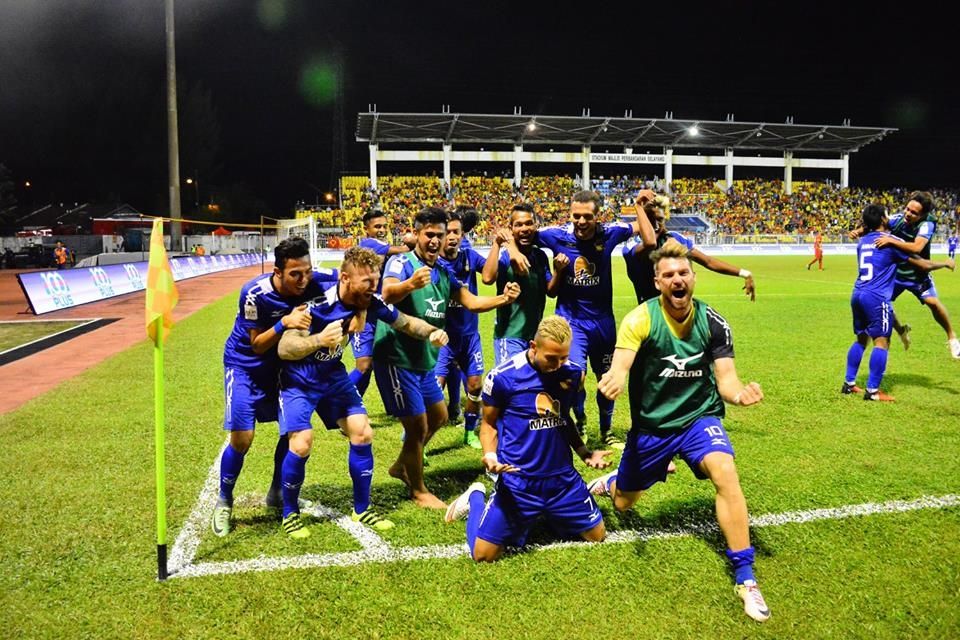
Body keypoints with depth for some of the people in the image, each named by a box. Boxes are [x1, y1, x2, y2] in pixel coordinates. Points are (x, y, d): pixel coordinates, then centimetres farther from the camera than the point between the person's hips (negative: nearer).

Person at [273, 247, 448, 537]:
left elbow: (405, 322, 1)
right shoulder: (318, 304, -30)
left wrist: (433, 332, -19)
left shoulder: (370, 302, -13)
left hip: (334, 376, 6)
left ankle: (362, 510, 17)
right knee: (301, 445, -18)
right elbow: (283, 349, -31)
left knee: (362, 434, -1)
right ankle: (290, 514, 9)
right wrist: (319, 340, -50)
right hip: (298, 381, -5)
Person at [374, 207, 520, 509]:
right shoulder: (401, 263, -17)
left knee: (438, 416, 21)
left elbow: (471, 302, 5)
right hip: (397, 359, -8)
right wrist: (411, 284, -59)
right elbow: (388, 295, -37)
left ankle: (402, 466, 41)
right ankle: (418, 491, 20)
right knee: (418, 425, -2)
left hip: (424, 361, 9)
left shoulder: (444, 271, 7)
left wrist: (503, 298, -13)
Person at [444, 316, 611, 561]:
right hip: (518, 482, -4)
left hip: (563, 478, 4)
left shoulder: (572, 373, -1)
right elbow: (489, 423, -2)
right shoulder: (503, 376, -16)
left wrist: (585, 453, 6)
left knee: (597, 536, 13)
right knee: (483, 554, -6)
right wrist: (490, 455, -19)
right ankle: (475, 498, 25)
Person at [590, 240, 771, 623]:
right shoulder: (640, 319, -17)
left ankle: (745, 578, -16)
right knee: (624, 504, 15)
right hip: (650, 423, 0)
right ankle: (607, 484, 56)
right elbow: (619, 366, -30)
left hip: (699, 417, 0)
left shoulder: (713, 322, -10)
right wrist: (613, 379, -55)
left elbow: (725, 378, -10)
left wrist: (739, 392, -35)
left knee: (725, 474, -29)